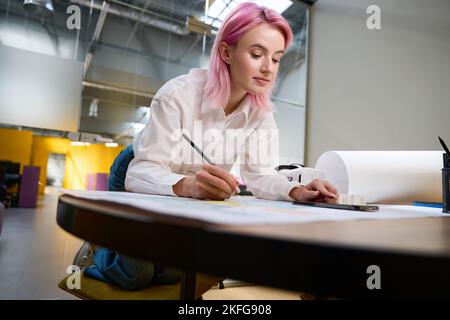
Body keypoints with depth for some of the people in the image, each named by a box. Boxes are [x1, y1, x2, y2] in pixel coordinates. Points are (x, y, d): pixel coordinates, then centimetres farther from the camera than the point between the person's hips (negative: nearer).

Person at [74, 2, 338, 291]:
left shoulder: (260, 111, -17)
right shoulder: (179, 94, -33)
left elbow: (259, 173, -19)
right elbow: (143, 172, -37)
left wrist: (296, 191, -40)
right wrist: (186, 185, -59)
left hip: (189, 193, 5)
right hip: (138, 178, -4)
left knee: (170, 273, 6)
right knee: (135, 275, -7)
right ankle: (97, 248, 27)